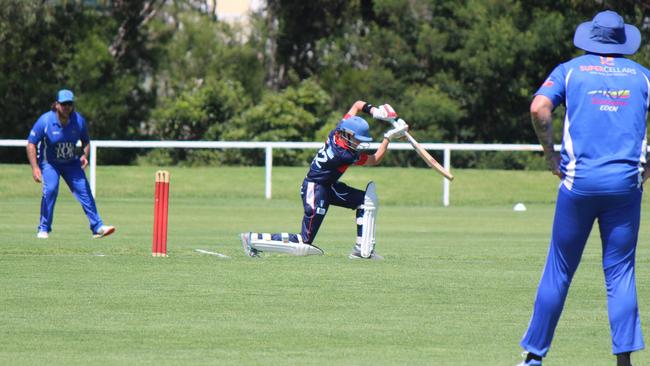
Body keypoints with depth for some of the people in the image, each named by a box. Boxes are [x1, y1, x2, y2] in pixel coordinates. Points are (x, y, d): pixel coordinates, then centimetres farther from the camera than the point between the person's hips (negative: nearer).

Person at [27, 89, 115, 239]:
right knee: (50, 189, -23)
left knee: (84, 190, -9)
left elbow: (86, 141, 4)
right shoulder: (45, 121, -21)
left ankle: (97, 227, -7)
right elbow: (31, 143, -16)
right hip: (49, 163, -3)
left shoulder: (79, 121, -12)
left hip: (71, 163, 3)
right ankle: (44, 229, -10)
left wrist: (85, 155, -17)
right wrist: (35, 168, -24)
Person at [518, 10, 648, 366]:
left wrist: (551, 153, 2)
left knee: (559, 270, 6)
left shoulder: (570, 70, 8)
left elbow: (539, 107, -9)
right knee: (620, 273, 4)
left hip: (579, 181, -1)